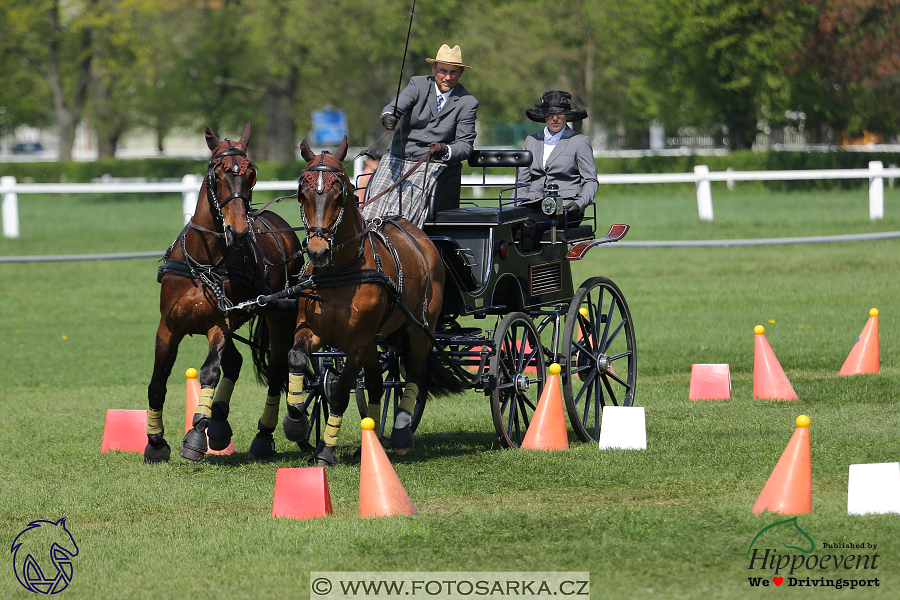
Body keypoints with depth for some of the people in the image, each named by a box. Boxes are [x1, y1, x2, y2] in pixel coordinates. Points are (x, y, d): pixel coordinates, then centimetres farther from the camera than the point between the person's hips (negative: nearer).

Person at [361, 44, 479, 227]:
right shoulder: (419, 85, 5)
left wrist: (446, 150, -23)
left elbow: (465, 144, 1)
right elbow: (396, 106, -13)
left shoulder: (468, 103, 2)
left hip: (431, 165, -2)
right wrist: (389, 116, -38)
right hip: (397, 159, 2)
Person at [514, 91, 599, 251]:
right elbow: (522, 181, 22)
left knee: (529, 225, -34)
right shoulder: (531, 141, 21)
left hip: (564, 207, -4)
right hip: (533, 206, 4)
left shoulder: (580, 142, 8)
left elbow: (591, 182, 6)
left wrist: (579, 204, -13)